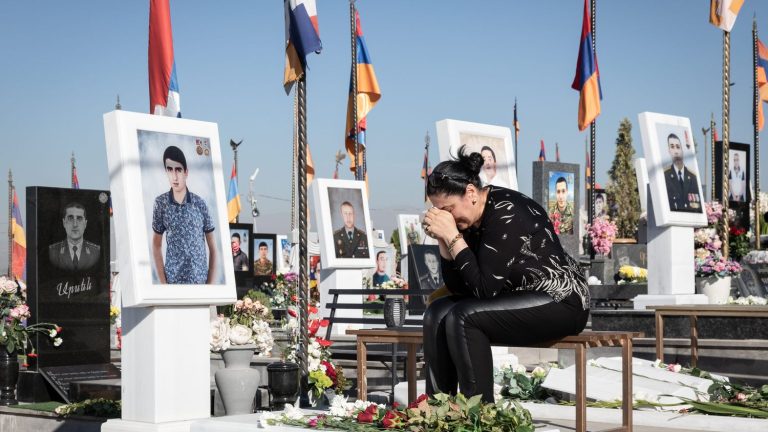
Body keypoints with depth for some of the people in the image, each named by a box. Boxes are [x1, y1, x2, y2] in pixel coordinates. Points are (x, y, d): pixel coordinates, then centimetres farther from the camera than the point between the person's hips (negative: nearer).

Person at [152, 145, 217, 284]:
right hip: (173, 281, 0)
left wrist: (211, 283, -2)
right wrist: (163, 283, -1)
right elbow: (156, 245, 8)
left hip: (200, 280, 0)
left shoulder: (200, 203, 1)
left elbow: (212, 247, 6)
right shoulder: (161, 203, 1)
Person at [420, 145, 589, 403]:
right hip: (519, 299, 9)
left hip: (562, 302, -9)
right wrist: (443, 240, -8)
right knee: (437, 313, -5)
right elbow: (458, 288, 4)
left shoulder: (506, 215, -22)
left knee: (463, 318, -25)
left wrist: (453, 236, -24)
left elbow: (485, 289, -25)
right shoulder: (469, 219, 4)